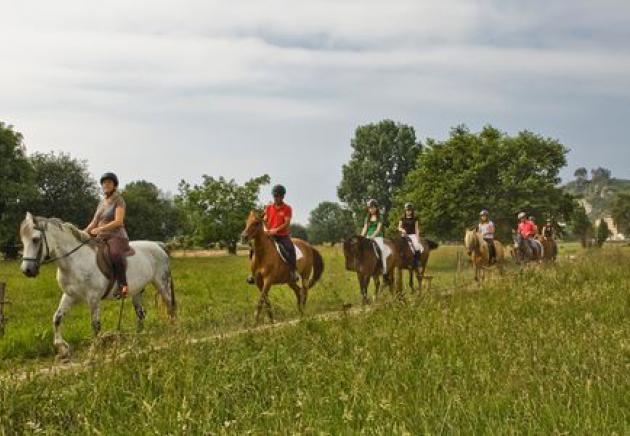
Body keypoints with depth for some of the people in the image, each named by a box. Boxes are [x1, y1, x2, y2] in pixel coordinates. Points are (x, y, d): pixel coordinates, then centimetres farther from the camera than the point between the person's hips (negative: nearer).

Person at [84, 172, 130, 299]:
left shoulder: (118, 200, -2)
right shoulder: (102, 203, 19)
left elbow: (118, 222, -14)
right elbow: (94, 223, 21)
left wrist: (99, 229, -21)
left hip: (117, 237, -8)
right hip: (102, 238, 8)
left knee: (115, 254, -39)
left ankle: (123, 285, -39)